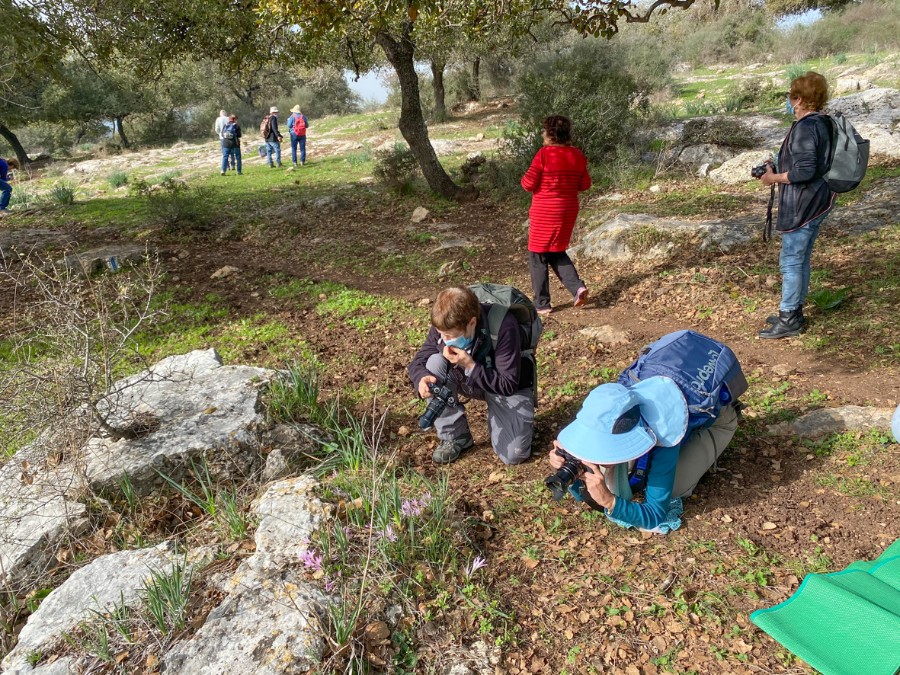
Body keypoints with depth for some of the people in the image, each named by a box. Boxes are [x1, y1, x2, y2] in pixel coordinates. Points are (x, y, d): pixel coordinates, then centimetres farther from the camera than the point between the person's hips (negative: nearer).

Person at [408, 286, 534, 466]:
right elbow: (418, 362, -10)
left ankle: (495, 415, 16)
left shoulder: (503, 326, -35)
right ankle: (455, 437, -9)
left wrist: (470, 365, -40)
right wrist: (422, 378, -34)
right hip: (471, 382, 4)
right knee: (434, 364, -26)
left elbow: (508, 385, -30)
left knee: (513, 455, -17)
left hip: (507, 388, -3)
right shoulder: (445, 327, -21)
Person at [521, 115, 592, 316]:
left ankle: (541, 304, 11)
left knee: (538, 256, 7)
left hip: (544, 213, -6)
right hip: (568, 211, 6)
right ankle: (578, 286, 2)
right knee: (557, 252, 22)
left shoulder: (544, 154, -15)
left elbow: (529, 183, -14)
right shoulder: (577, 156, 2)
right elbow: (585, 185, 7)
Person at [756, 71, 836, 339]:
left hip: (802, 206, -10)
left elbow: (804, 170, -26)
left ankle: (788, 320, 6)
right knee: (802, 259, 17)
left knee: (790, 262, -2)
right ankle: (794, 312, 28)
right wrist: (778, 168, 12)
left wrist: (774, 178, -12)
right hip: (817, 203, 10)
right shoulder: (822, 123, 11)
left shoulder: (805, 127, -19)